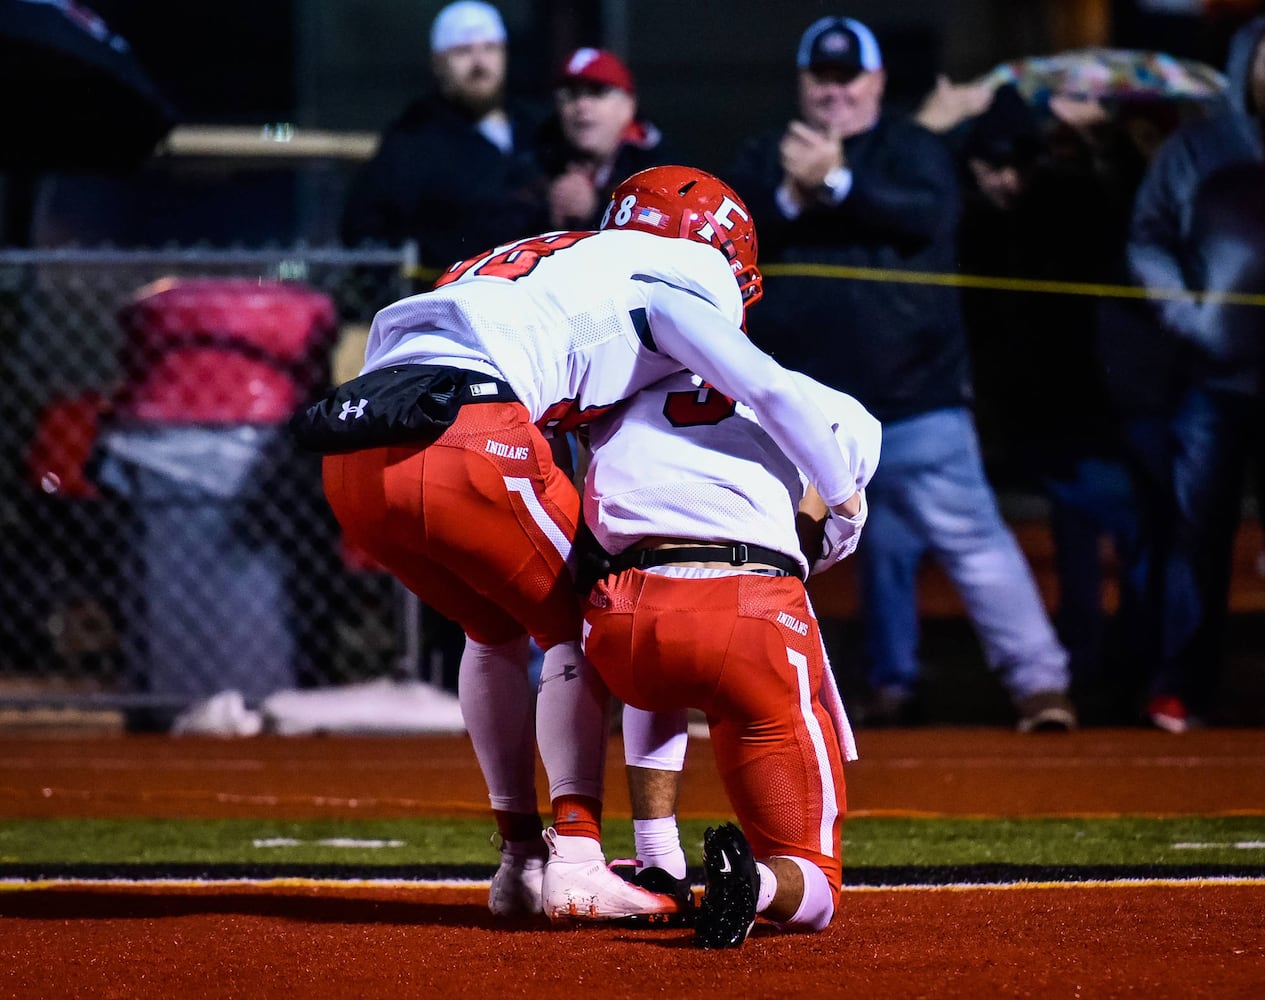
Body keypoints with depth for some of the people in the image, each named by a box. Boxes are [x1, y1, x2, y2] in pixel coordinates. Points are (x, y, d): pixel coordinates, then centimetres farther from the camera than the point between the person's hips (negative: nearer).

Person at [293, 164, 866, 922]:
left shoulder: (558, 265, 35)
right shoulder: (671, 279, 12)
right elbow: (768, 390, 0)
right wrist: (843, 499, 13)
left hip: (351, 463, 7)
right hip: (462, 439, -7)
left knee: (497, 627, 27)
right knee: (576, 628, 11)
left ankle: (521, 860, 27)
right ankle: (575, 861, -3)